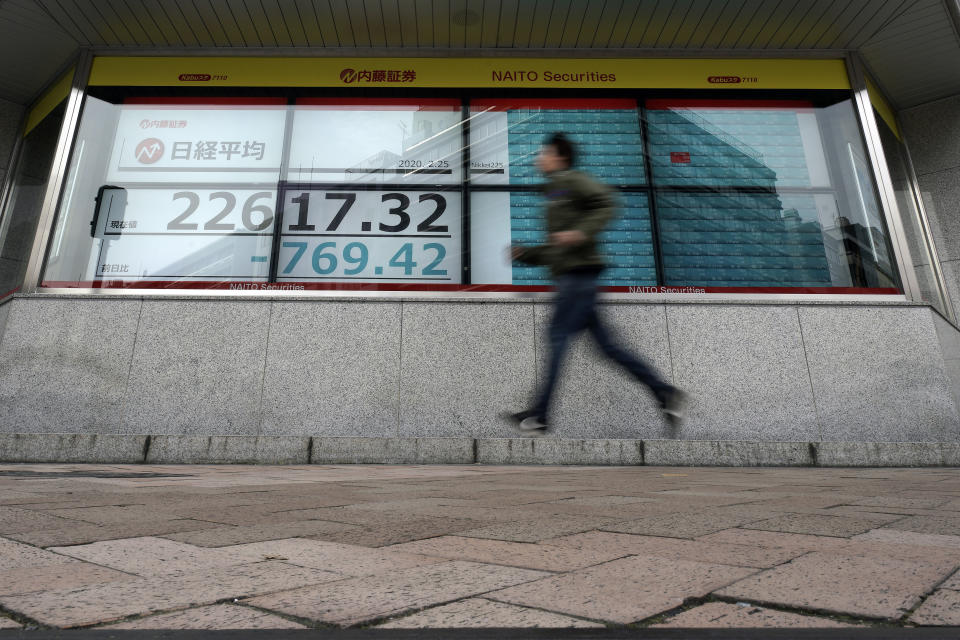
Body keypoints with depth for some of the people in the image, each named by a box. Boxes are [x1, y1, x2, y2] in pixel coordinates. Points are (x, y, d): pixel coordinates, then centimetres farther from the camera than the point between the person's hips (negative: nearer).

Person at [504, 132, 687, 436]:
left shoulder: (570, 180, 0)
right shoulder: (553, 191, 26)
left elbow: (606, 203, -14)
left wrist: (581, 232, -23)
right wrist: (523, 253, 17)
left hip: (580, 272, -9)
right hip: (568, 274, 9)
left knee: (558, 337, -9)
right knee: (605, 343, 7)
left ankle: (539, 416, -5)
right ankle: (665, 393, 14)